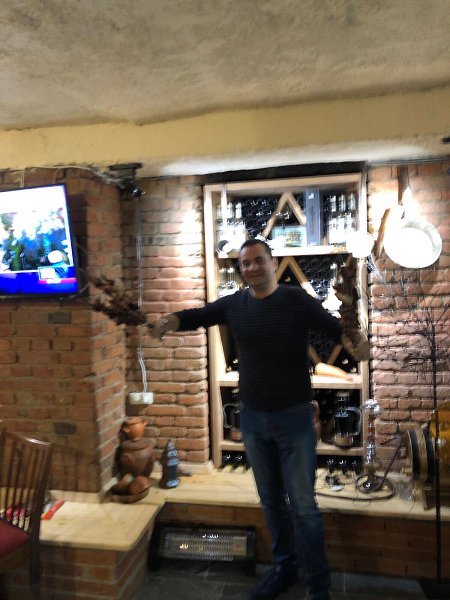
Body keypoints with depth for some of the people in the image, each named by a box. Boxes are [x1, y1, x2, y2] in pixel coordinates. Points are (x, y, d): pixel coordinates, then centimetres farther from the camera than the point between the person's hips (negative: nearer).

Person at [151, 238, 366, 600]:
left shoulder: (297, 300, -11)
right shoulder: (234, 304, 1)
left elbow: (338, 329, -15)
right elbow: (197, 316, 10)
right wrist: (171, 321, -10)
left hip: (294, 417, -4)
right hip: (253, 419, 4)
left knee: (303, 505, 3)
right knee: (271, 500, 18)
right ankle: (285, 567, 38)